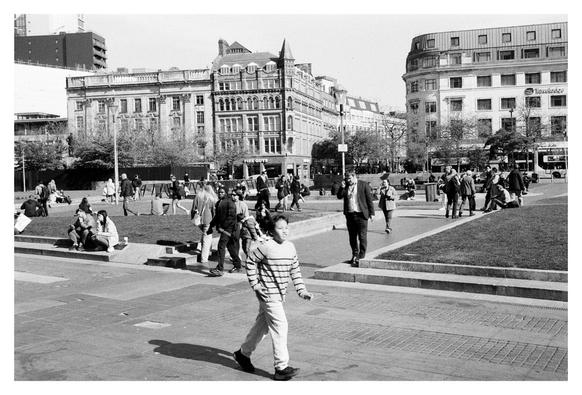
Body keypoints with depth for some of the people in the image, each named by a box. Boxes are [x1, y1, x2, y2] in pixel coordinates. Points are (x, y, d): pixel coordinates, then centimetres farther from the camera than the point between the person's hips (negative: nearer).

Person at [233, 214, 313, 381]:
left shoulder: (290, 247, 4)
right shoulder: (266, 247, -16)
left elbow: (295, 270, 10)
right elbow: (250, 261, -4)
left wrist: (302, 291, 3)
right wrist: (254, 283, -6)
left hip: (280, 295, 8)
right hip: (268, 294, -8)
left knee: (262, 325, 18)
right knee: (280, 326, -10)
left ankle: (243, 353, 37)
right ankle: (281, 368, -3)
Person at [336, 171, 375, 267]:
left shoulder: (364, 185, -2)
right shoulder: (345, 186, 10)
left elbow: (369, 200, -2)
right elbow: (339, 196, 8)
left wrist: (371, 213, -5)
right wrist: (342, 187, -8)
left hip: (361, 215, -5)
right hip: (350, 215, 5)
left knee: (362, 237, -3)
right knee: (352, 237, 11)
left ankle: (361, 257, 1)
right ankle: (355, 255, 23)